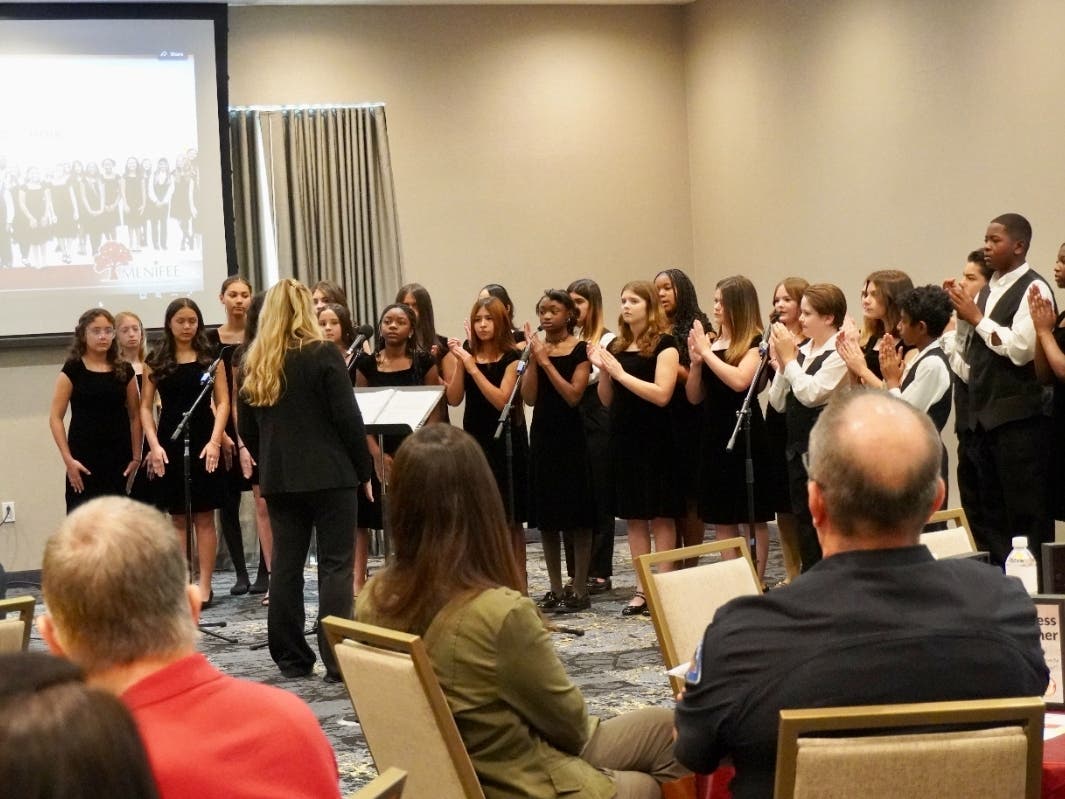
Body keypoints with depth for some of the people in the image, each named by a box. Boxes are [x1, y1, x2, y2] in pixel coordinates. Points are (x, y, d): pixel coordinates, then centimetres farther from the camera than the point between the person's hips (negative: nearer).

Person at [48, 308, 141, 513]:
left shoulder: (124, 371, 8)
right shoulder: (73, 370, -1)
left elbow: (134, 416, 11)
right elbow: (55, 417, -3)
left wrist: (136, 457, 3)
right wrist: (68, 458, -11)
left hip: (118, 460, 3)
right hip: (84, 461, -3)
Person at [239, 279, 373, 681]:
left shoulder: (252, 363, 6)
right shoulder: (323, 354, -8)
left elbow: (247, 430, 11)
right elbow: (348, 418, -10)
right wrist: (364, 469, -2)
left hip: (278, 478, 5)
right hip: (329, 474, -5)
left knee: (285, 564, 9)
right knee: (335, 564, -2)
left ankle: (291, 658, 13)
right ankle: (336, 660, -6)